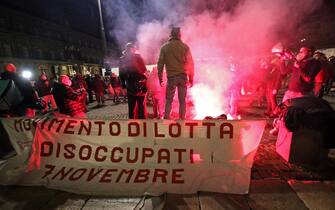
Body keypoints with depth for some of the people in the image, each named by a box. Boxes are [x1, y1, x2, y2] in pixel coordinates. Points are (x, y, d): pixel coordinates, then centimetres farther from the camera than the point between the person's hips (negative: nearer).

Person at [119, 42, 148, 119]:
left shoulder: (122, 59, 5)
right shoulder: (138, 56, -3)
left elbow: (121, 73, 4)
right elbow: (144, 69, -1)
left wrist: (123, 84, 9)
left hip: (130, 85, 3)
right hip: (140, 84, -2)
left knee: (131, 106, 11)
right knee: (141, 105, 4)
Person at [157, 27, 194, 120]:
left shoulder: (164, 47, 3)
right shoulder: (185, 47, 1)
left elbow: (160, 63, 1)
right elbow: (190, 63, 0)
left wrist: (160, 77, 8)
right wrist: (191, 78, 6)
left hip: (171, 77, 0)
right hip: (183, 76, 0)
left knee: (168, 100, 8)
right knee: (182, 100, 7)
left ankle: (166, 117, 3)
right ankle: (182, 118, 9)